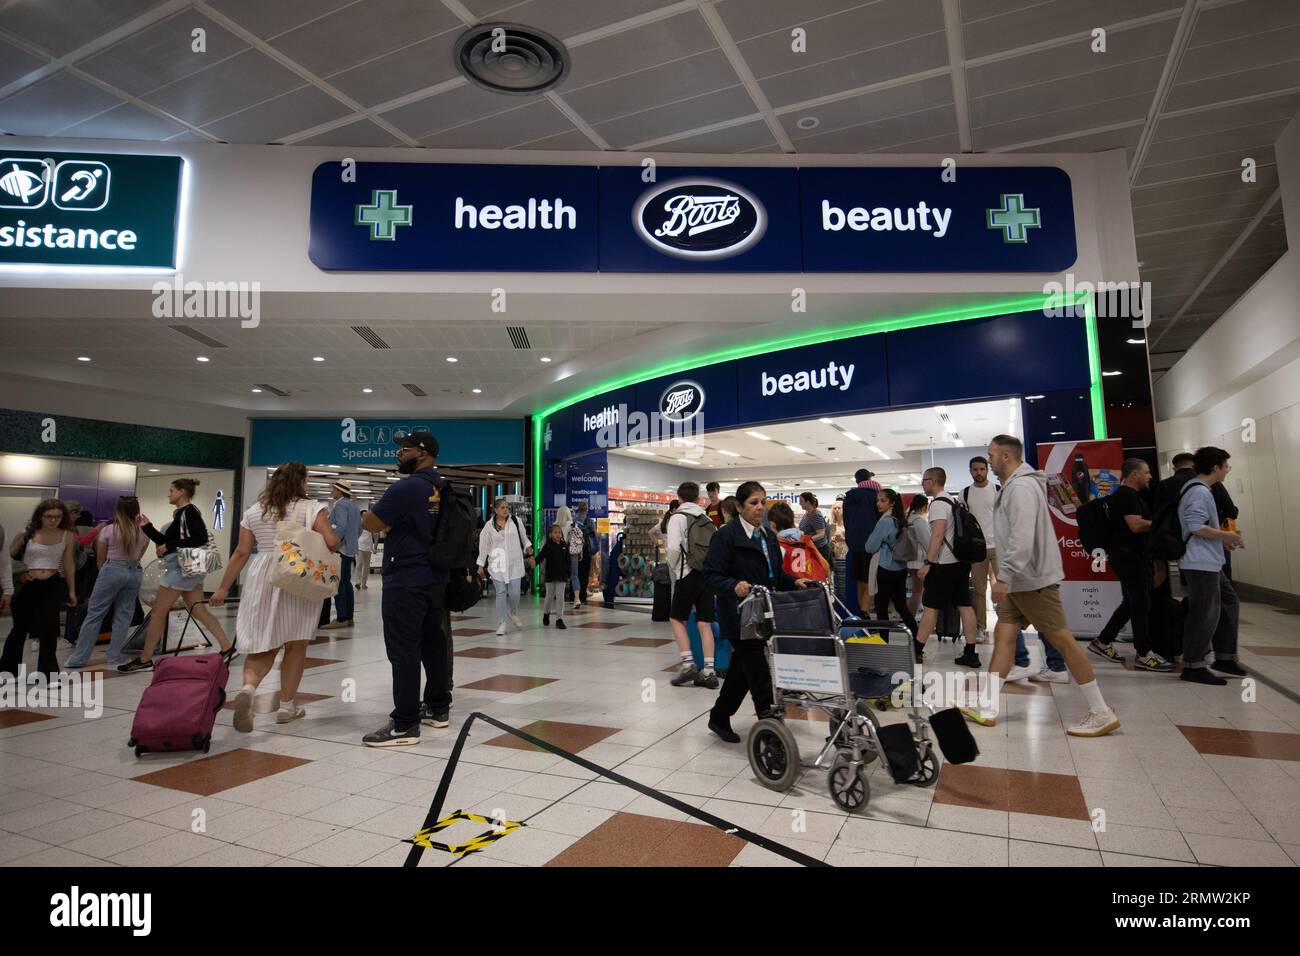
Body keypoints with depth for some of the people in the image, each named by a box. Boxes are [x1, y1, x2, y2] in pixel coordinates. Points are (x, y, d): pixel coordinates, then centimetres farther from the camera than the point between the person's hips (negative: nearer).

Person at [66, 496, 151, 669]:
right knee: (123, 615, 9)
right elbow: (138, 556, 9)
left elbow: (100, 559, 5)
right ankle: (114, 658, 11)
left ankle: (79, 658, 12)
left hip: (112, 570, -3)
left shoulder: (108, 530, -6)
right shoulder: (143, 531, 0)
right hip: (134, 572, 3)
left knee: (94, 614, 7)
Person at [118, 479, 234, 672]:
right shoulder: (180, 513, 15)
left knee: (157, 612, 1)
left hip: (182, 568, -9)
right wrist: (146, 526, 12)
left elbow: (201, 538, -23)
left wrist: (170, 546, -19)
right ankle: (227, 648, 2)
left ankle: (144, 660, 10)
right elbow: (166, 541, 18)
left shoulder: (189, 511, -12)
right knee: (200, 611, 5)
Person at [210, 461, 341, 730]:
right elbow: (332, 542, -12)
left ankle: (248, 687, -16)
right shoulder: (311, 508, -2)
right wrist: (337, 542, 11)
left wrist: (223, 587, 15)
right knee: (295, 645, 9)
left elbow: (241, 553, 9)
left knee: (263, 645, 10)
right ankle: (287, 705, 17)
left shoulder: (253, 511, 10)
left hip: (261, 580, 3)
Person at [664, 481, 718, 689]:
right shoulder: (708, 519, 14)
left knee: (676, 618, 8)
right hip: (708, 574, 5)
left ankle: (688, 664, -1)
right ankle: (708, 672, 5)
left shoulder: (678, 517, -2)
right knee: (705, 623, 6)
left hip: (688, 574, -5)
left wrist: (674, 570, 0)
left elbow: (674, 547, -15)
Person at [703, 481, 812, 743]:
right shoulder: (726, 535, -12)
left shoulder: (768, 537, 13)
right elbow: (711, 576, -17)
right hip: (739, 616, -8)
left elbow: (776, 576, 19)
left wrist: (794, 582, 1)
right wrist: (734, 586, -35)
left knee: (741, 670, 17)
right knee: (758, 672, -9)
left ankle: (719, 719, 33)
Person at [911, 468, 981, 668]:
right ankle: (970, 654, 9)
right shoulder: (951, 500, 17)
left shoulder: (938, 503, -13)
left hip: (945, 563, -9)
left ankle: (916, 651, 0)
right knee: (964, 605, 7)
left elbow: (938, 534, -22)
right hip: (960, 560, 9)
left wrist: (927, 563, -22)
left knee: (931, 607, -5)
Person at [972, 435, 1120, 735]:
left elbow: (1022, 538, -27)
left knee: (1062, 640, -3)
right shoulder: (1012, 486, 15)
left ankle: (1102, 714, 8)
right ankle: (987, 708, 8)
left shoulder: (1022, 486, -17)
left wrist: (1003, 576, -28)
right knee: (1003, 636, 6)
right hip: (1019, 582, 10)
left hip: (1034, 580, -10)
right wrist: (1004, 576, 21)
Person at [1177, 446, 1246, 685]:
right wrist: (1225, 536, -12)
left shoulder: (1197, 489, 16)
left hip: (1209, 563, 11)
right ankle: (1193, 667, 0)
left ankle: (1224, 657, 25)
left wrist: (1222, 539, 18)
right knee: (1205, 613, -7)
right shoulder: (1200, 492, -16)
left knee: (1228, 603, 18)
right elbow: (1196, 528, -23)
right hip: (1201, 564, -11)